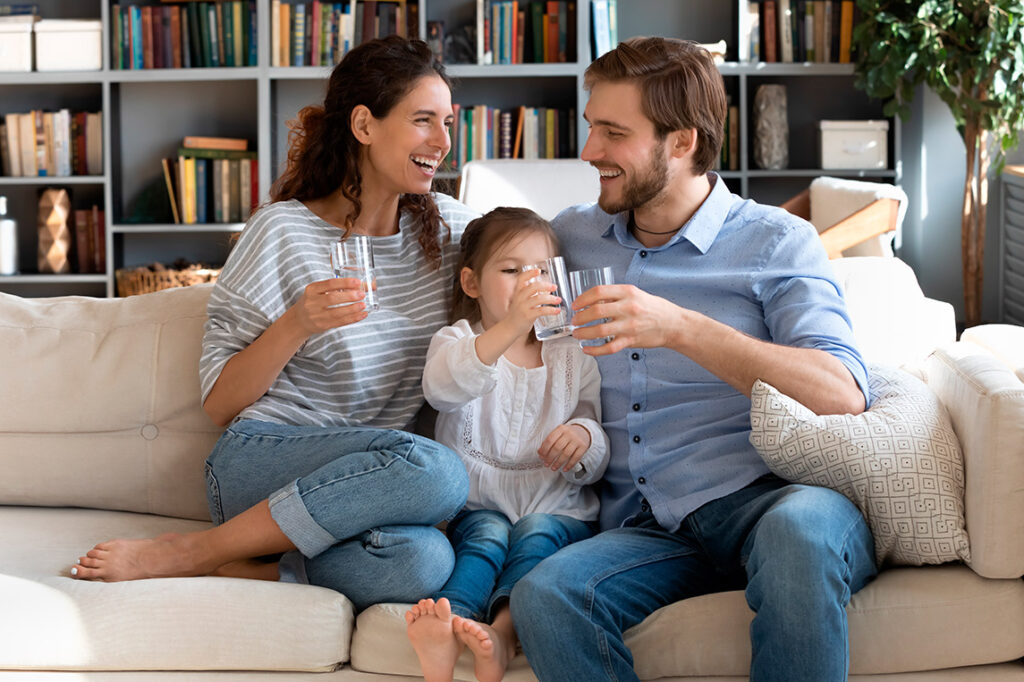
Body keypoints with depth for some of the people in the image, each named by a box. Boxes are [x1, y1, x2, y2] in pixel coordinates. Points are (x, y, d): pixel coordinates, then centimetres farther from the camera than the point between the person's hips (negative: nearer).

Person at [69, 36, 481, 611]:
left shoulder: (449, 225, 10)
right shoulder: (284, 231, -4)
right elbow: (219, 402, -3)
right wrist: (296, 325, -19)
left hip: (377, 478, 3)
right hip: (263, 460, -3)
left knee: (423, 561, -36)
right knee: (437, 470, -37)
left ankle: (233, 568, -17)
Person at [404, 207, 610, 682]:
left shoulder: (572, 358, 15)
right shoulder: (458, 340, 9)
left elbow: (595, 466, 12)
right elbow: (442, 386, -20)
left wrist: (585, 436, -15)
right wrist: (510, 328, -35)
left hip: (555, 509, 2)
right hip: (478, 504, -1)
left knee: (537, 532, -30)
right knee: (488, 532, -31)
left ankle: (504, 631, -55)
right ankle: (448, 626, -59)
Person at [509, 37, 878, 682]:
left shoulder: (776, 241, 6)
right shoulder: (571, 235, 20)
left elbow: (842, 396, -10)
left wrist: (681, 328, -19)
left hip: (764, 496, -3)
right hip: (643, 527, 3)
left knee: (800, 529, -39)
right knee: (544, 596, -30)